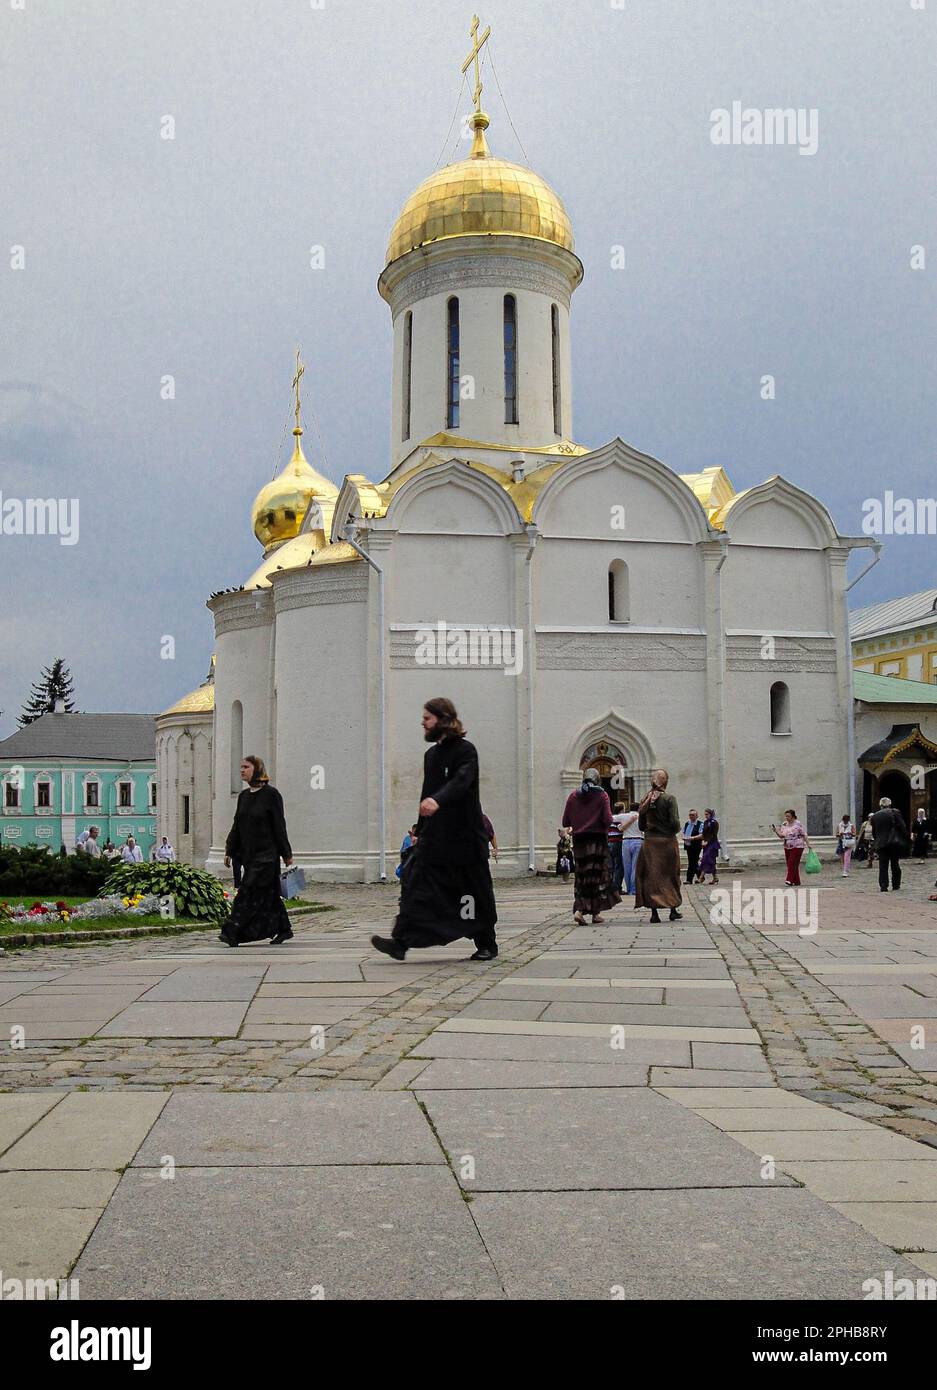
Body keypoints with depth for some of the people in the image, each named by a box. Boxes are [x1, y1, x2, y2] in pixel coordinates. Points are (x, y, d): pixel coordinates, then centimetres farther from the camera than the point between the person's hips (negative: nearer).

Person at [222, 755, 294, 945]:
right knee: (269, 893, 11)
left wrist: (286, 853, -7)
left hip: (266, 854, -7)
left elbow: (279, 826, -9)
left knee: (249, 893, -10)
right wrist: (229, 851, 11)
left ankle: (233, 933, -12)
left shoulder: (271, 794, -9)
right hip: (248, 854, 7)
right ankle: (284, 929, 21)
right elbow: (237, 826, 14)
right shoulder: (243, 796, 11)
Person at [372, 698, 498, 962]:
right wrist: (420, 830, 21)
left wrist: (437, 800, -46)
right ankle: (401, 942, -12)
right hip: (434, 836, 7)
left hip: (464, 836, -7)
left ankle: (487, 944, 20)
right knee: (414, 882, -8)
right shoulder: (431, 754, 16)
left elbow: (461, 781, -28)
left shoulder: (465, 750, -9)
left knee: (475, 891, 4)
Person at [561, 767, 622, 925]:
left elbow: (565, 822, 2)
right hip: (598, 840, -2)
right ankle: (596, 912, 8)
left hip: (579, 841, 2)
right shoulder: (602, 795, -4)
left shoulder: (573, 796, 4)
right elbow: (607, 820, -13)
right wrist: (605, 826, 9)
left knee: (581, 876, 8)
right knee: (599, 876, 7)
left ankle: (579, 909, -9)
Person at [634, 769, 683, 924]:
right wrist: (674, 831, 5)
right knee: (670, 876, 10)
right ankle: (673, 910, 17)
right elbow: (675, 822, -15)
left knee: (651, 876, 6)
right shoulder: (669, 799, -9)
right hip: (667, 841, -3)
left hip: (649, 842, 3)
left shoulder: (645, 800, 3)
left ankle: (654, 913, 2)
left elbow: (641, 825, 6)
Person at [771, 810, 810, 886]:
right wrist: (776, 831, -5)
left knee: (792, 863, -16)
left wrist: (808, 844, -9)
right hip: (787, 847, 7)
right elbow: (781, 836, 11)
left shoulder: (798, 824, -6)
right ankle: (796, 882, 14)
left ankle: (790, 880, -19)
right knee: (789, 864, 5)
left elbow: (804, 835, -4)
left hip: (797, 847, -7)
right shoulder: (784, 825, 10)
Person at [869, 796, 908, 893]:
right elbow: (902, 827, -6)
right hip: (895, 842, -1)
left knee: (883, 866, 2)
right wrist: (905, 839, 3)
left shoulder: (874, 816, 4)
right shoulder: (895, 812, -4)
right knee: (895, 864, 9)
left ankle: (883, 887, -4)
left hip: (881, 844, 1)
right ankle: (895, 886, 13)